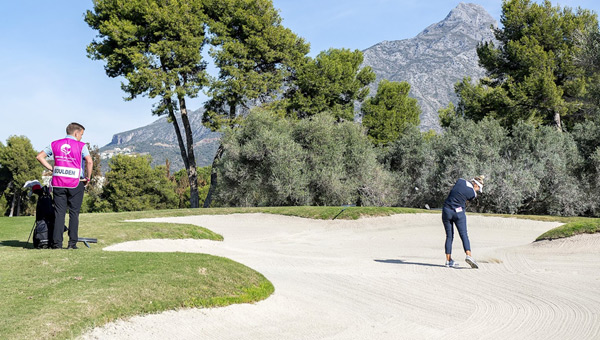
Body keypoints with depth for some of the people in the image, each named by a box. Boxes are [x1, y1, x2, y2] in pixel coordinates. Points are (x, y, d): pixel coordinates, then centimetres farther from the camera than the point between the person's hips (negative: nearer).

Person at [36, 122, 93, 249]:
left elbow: (39, 156, 7)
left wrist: (51, 168, 8)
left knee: (59, 213, 7)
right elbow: (89, 162, -17)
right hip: (75, 184, -3)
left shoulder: (55, 144, 9)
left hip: (58, 183, 3)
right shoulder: (81, 146, -3)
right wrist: (87, 178, -6)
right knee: (74, 213, 5)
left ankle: (57, 242, 4)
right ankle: (72, 242, 4)